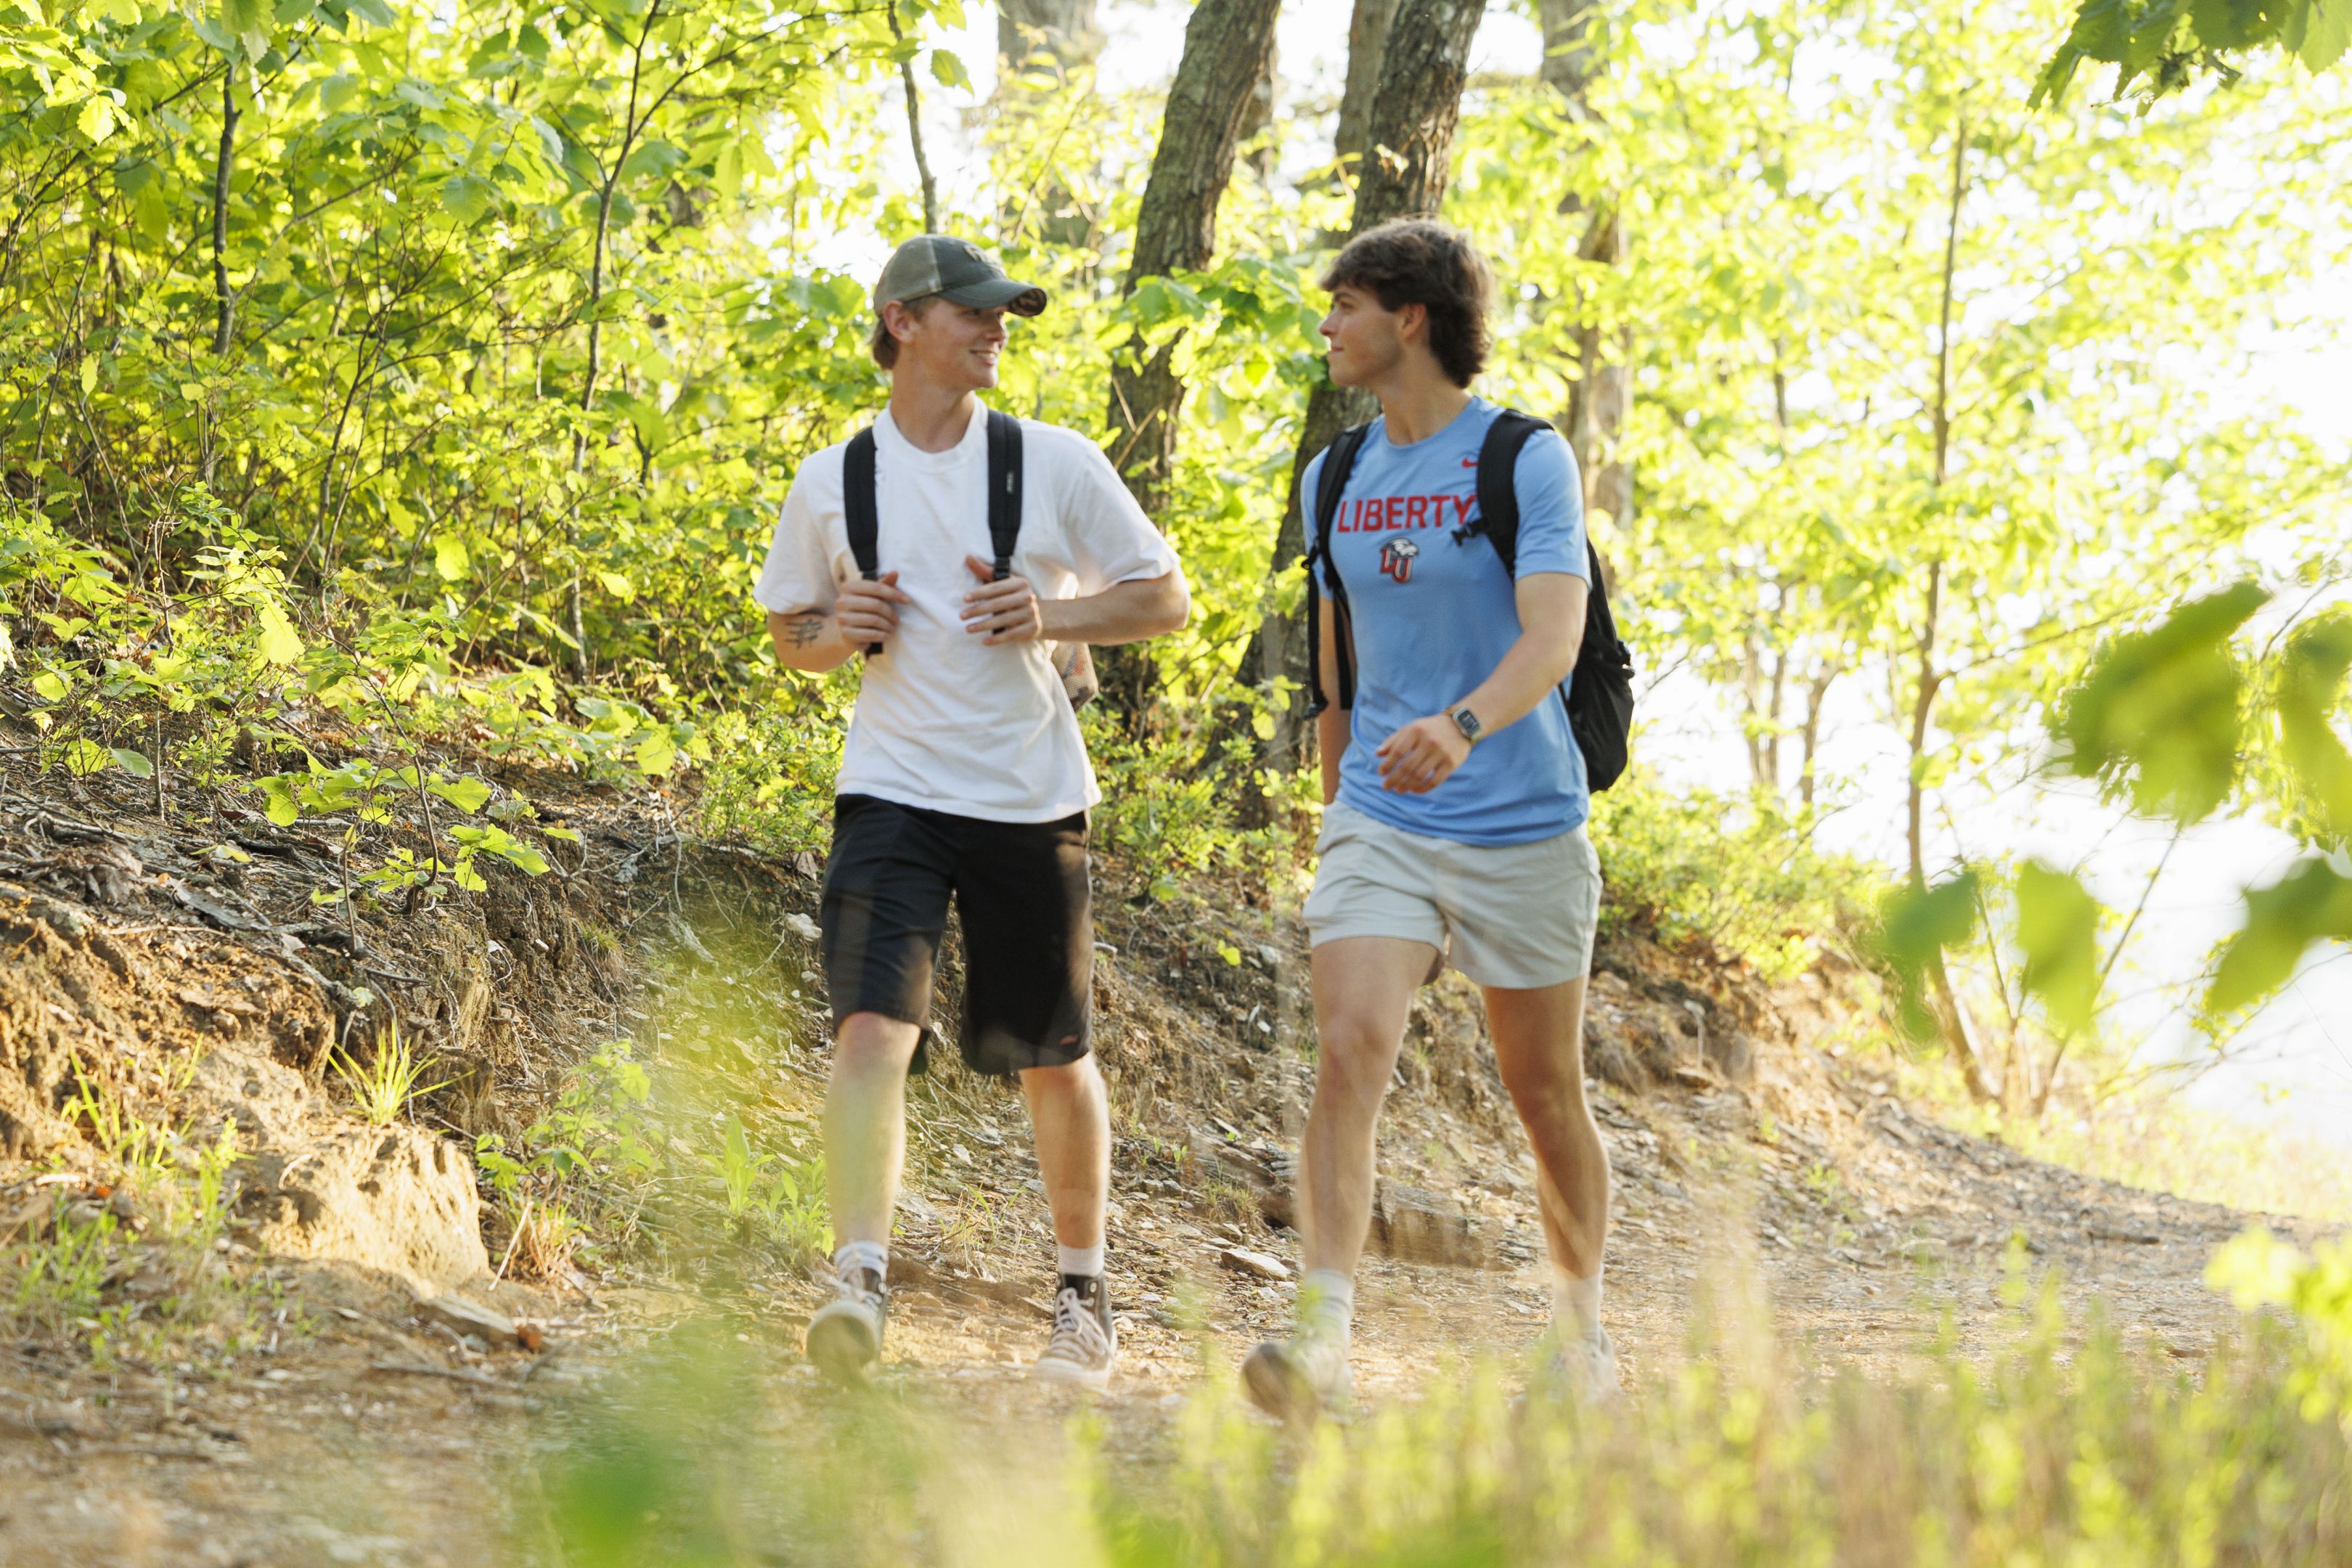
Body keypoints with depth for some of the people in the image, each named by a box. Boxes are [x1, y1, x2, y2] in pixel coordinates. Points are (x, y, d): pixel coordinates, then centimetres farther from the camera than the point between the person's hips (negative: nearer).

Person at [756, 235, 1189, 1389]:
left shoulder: (1055, 463, 0)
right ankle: (859, 1279, -24)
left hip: (1031, 802, 0)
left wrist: (1053, 617, -13)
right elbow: (792, 637, 16)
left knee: (1053, 1061, 10)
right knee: (872, 1025, -21)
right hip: (892, 791, 0)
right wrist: (837, 632, -7)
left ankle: (1084, 1295, 27)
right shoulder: (833, 483, 3)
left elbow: (1166, 599, 4)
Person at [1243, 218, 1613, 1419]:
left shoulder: (1528, 460, -8)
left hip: (1522, 826, -3)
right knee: (1349, 1051, -19)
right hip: (1379, 824, 3)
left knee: (1545, 1095, 9)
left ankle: (1582, 1325, 30)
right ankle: (1324, 1334, -26)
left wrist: (1461, 725, -40)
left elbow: (1553, 641, -21)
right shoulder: (1334, 476, 9)